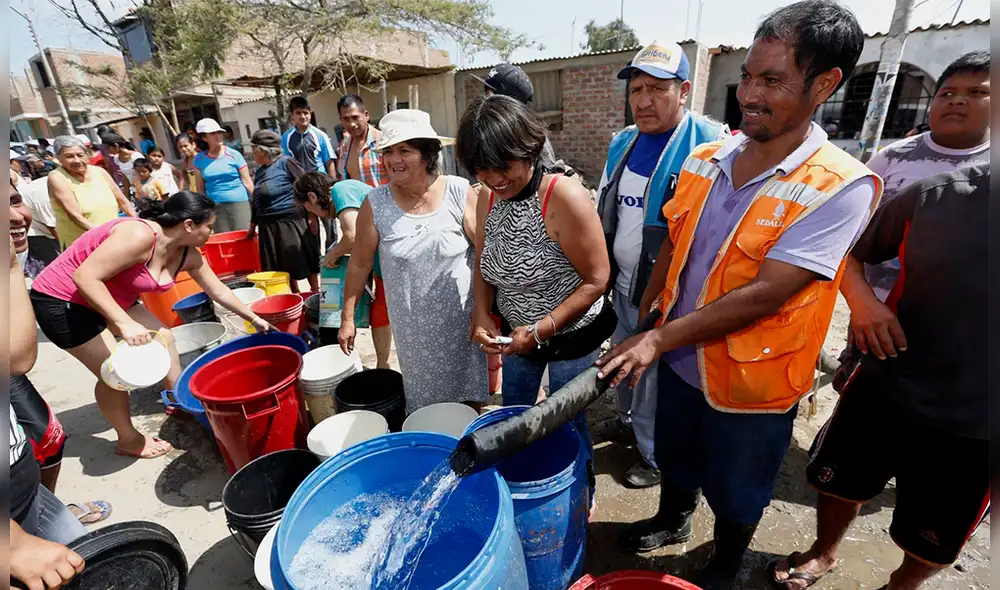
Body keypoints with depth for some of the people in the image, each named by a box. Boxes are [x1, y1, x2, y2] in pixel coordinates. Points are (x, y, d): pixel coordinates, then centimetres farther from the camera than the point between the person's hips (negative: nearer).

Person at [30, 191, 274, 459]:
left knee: (163, 337, 10)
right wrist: (124, 323, -40)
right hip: (61, 301, -8)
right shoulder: (141, 235, -33)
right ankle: (129, 440, 12)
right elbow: (84, 277, -34)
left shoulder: (187, 255, -7)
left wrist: (254, 319, 10)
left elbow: (218, 291, 5)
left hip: (110, 299, 8)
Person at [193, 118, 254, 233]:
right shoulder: (199, 159, 5)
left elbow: (247, 181, -1)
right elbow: (200, 188, 10)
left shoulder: (234, 154, -1)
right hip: (215, 206, 3)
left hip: (238, 203, -2)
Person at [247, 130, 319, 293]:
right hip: (269, 227, 7)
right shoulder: (259, 171, 14)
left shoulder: (286, 163, -6)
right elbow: (256, 202, 20)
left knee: (306, 261, 0)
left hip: (292, 222, -7)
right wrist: (252, 226, 23)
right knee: (283, 268, 10)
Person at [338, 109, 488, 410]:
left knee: (468, 396, 15)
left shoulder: (459, 192, -11)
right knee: (425, 402, 15)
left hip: (461, 321, -1)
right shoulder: (375, 203, -7)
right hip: (413, 329, 1)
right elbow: (359, 264, 1)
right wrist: (347, 317, 5)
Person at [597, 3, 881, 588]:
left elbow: (766, 292, -28)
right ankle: (672, 521, 59)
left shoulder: (840, 187, -21)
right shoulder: (706, 159, -4)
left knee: (735, 493, 22)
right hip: (681, 360, 5)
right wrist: (645, 319, 4)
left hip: (752, 381, -4)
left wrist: (659, 339, -28)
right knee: (674, 458, 28)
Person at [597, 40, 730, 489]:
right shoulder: (622, 144, 4)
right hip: (622, 287, 7)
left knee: (654, 385, 12)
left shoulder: (711, 144, -19)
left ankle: (655, 458, 39)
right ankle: (627, 420, 55)